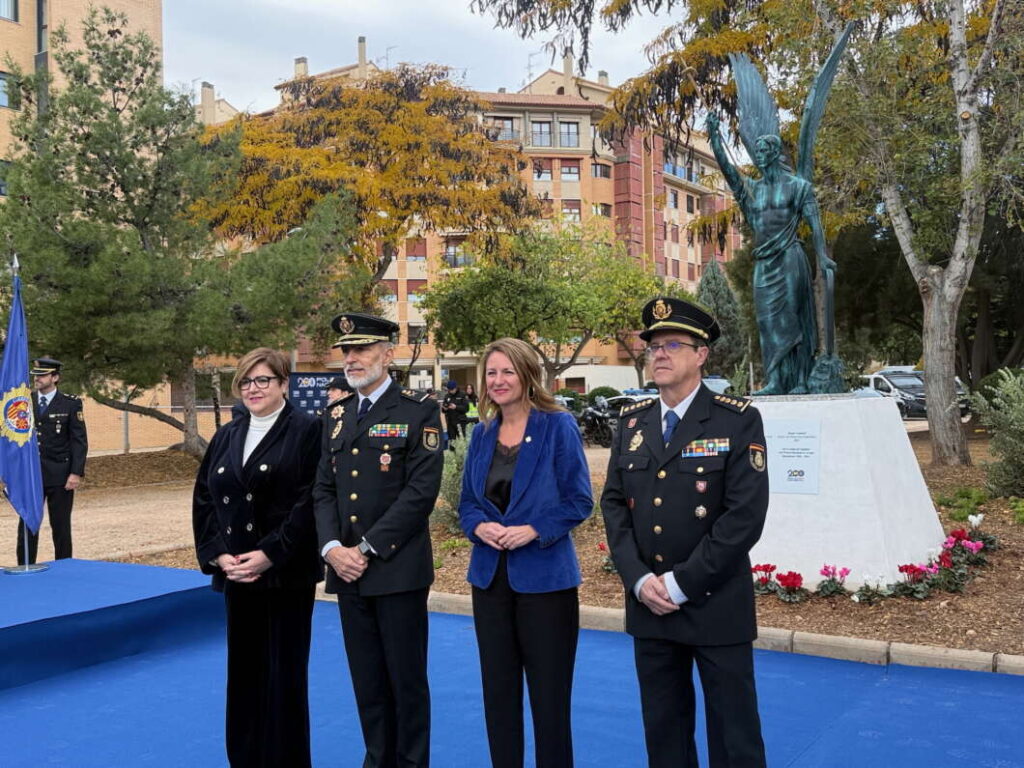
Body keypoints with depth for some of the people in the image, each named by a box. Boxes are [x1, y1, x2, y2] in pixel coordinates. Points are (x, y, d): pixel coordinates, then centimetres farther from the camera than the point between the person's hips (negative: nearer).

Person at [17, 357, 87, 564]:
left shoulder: (71, 404, -2)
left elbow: (80, 441, -4)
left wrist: (76, 473, -12)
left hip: (60, 476, -3)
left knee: (61, 527, 5)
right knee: (27, 526, 3)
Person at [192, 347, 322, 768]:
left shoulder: (306, 431, -5)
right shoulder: (226, 436, 12)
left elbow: (308, 502, -13)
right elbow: (204, 500, 10)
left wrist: (270, 554, -18)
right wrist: (218, 554, -4)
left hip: (286, 573, -5)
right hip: (235, 573, 5)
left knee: (283, 674, 2)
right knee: (243, 671, 12)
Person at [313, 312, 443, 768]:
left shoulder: (419, 411, -5)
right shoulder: (336, 416, 13)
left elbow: (421, 491, -13)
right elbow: (323, 490, 11)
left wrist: (367, 548, -15)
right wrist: (332, 548, -6)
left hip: (398, 569, -5)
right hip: (347, 571, 5)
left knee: (406, 679, 5)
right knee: (366, 680, 13)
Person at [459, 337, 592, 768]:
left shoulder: (558, 425, -7)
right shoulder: (483, 433, 8)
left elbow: (579, 500, -8)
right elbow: (467, 501, 12)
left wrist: (532, 530, -20)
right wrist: (479, 526, -10)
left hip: (544, 575, -5)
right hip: (490, 574, 5)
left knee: (549, 694, 4)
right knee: (498, 691, 12)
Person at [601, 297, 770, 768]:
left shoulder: (737, 421, -7)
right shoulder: (631, 422, 8)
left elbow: (745, 516, -14)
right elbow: (614, 504, 6)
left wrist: (682, 583, -16)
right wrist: (639, 579, -8)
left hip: (716, 605, -4)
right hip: (649, 604, 5)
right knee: (662, 730, 15)